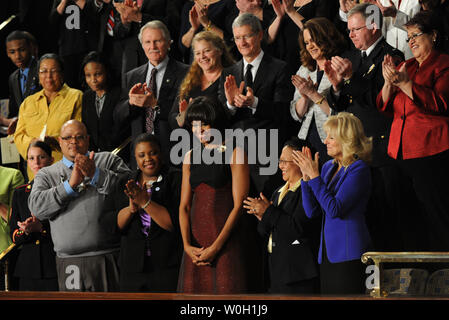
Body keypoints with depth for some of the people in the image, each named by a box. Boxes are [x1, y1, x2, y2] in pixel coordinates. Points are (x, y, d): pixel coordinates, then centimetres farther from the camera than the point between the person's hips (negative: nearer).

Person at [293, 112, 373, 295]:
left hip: (348, 252, -8)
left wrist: (314, 176, -14)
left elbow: (335, 209, -18)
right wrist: (306, 176, 2)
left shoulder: (358, 169, -9)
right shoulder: (328, 167, 16)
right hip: (327, 253, 8)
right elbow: (312, 212, 12)